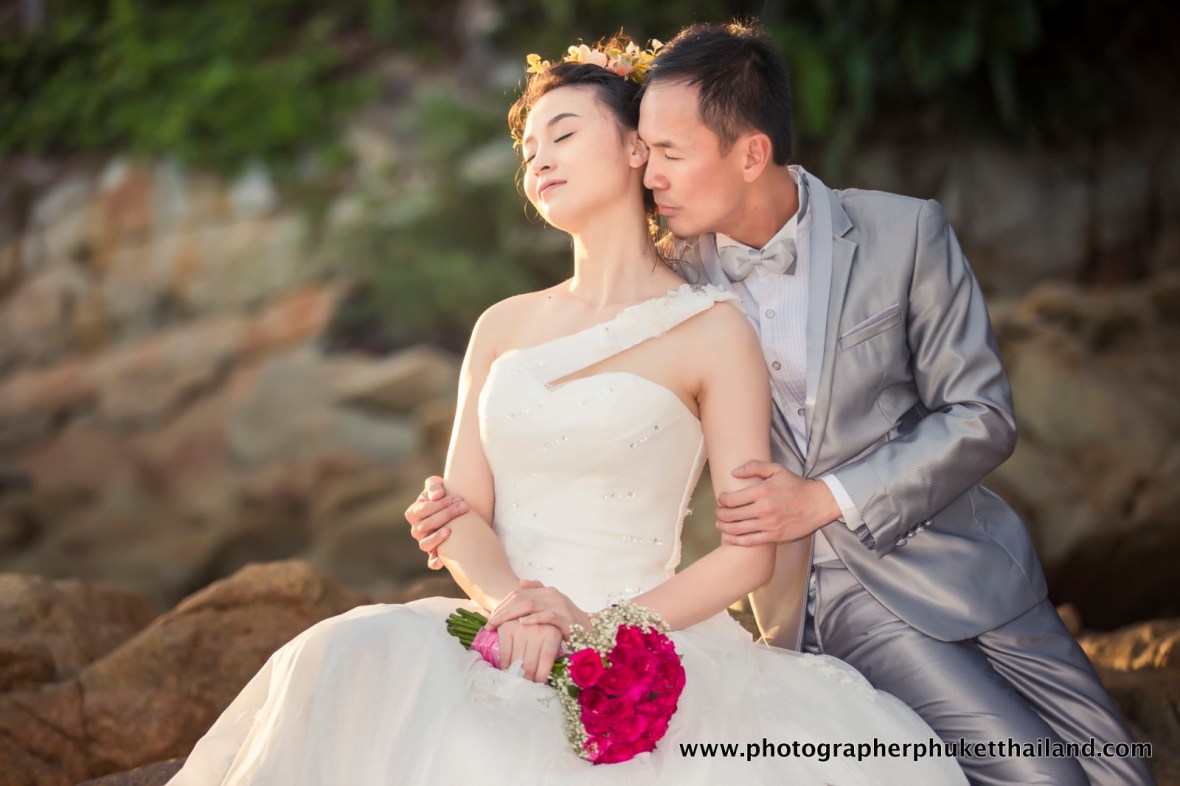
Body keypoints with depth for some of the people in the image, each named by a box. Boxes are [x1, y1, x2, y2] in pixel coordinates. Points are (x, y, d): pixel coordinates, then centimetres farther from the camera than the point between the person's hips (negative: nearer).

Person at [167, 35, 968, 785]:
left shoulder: (713, 329, 3)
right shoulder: (503, 328, 17)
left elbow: (747, 554, -1)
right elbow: (461, 515, 11)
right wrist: (510, 602, -12)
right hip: (503, 646, 2)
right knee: (356, 663, -30)